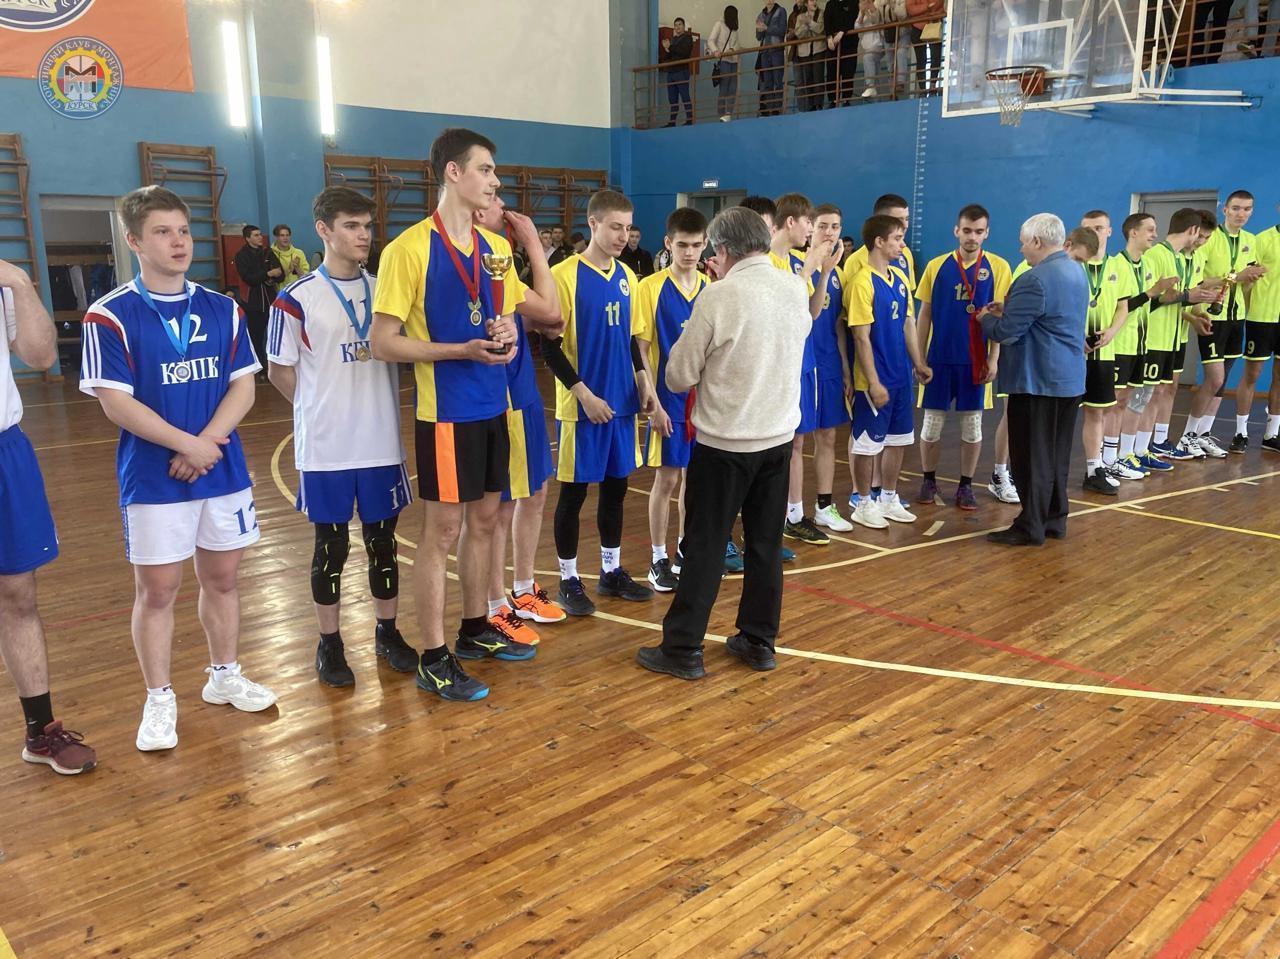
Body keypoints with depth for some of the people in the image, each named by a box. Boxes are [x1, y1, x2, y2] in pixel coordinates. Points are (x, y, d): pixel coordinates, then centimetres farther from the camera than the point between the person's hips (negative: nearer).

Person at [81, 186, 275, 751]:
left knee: (222, 578, 13)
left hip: (224, 470, 4)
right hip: (152, 479, -3)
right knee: (157, 589, 5)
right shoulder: (110, 317, -7)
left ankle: (224, 677, 31)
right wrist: (187, 444, -16)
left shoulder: (223, 311, 5)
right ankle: (159, 700, 20)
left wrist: (206, 442, -13)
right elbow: (116, 403, -11)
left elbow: (243, 387, 1)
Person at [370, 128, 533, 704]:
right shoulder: (410, 248, -13)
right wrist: (463, 350, -22)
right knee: (442, 530, 0)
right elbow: (383, 342, -14)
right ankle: (433, 660, 12)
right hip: (446, 413, -7)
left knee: (484, 520, 15)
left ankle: (476, 630, 32)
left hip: (493, 407, 7)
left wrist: (506, 334, -5)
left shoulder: (496, 247, 8)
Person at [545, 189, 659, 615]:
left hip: (622, 403, 6)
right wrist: (583, 394, -17)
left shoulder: (626, 276, 9)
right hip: (581, 405, -6)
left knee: (616, 487, 14)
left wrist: (643, 381, 5)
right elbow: (550, 345, -12)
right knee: (573, 492, 3)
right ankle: (569, 580, 16)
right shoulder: (565, 275, -11)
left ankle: (612, 571, 28)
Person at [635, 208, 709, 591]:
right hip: (669, 399, -4)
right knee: (667, 479, 2)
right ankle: (658, 559, 15)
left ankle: (685, 551, 28)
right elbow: (643, 350, -8)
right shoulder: (650, 287, -8)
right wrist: (654, 403, -13)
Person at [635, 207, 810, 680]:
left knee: (704, 546, 3)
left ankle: (682, 649, 11)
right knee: (766, 543, 13)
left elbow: (679, 376, -10)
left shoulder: (718, 297, -16)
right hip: (778, 435, 6)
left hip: (724, 440, -5)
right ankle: (759, 642, 23)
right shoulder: (797, 288, 1)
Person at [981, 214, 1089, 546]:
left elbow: (1005, 332, -18)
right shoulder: (1076, 272, 12)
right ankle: (1055, 520, 21)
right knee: (1057, 455, 14)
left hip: (1037, 381, -9)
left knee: (1033, 457, -2)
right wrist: (1007, 311, 13)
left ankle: (1031, 527, 2)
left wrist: (986, 319, 3)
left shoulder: (1035, 280, -19)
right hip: (1070, 378, 9)